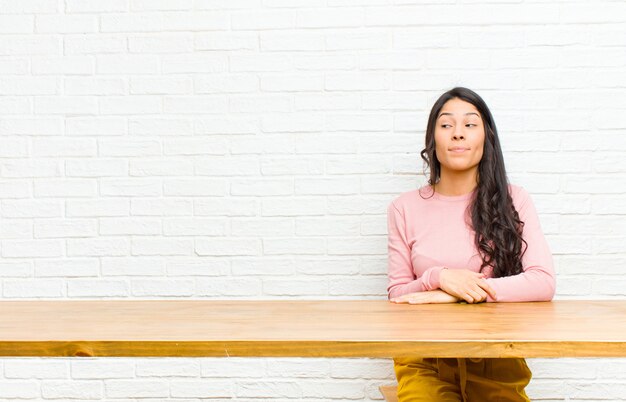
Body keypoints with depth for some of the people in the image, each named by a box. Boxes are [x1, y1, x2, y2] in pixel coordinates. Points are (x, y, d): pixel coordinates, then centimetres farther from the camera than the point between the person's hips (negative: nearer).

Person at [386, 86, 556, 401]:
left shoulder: (513, 200, 4)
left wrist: (452, 294, -13)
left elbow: (544, 282, -7)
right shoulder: (404, 208, 6)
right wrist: (438, 278, -14)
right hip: (425, 360, 0)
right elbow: (397, 295, 8)